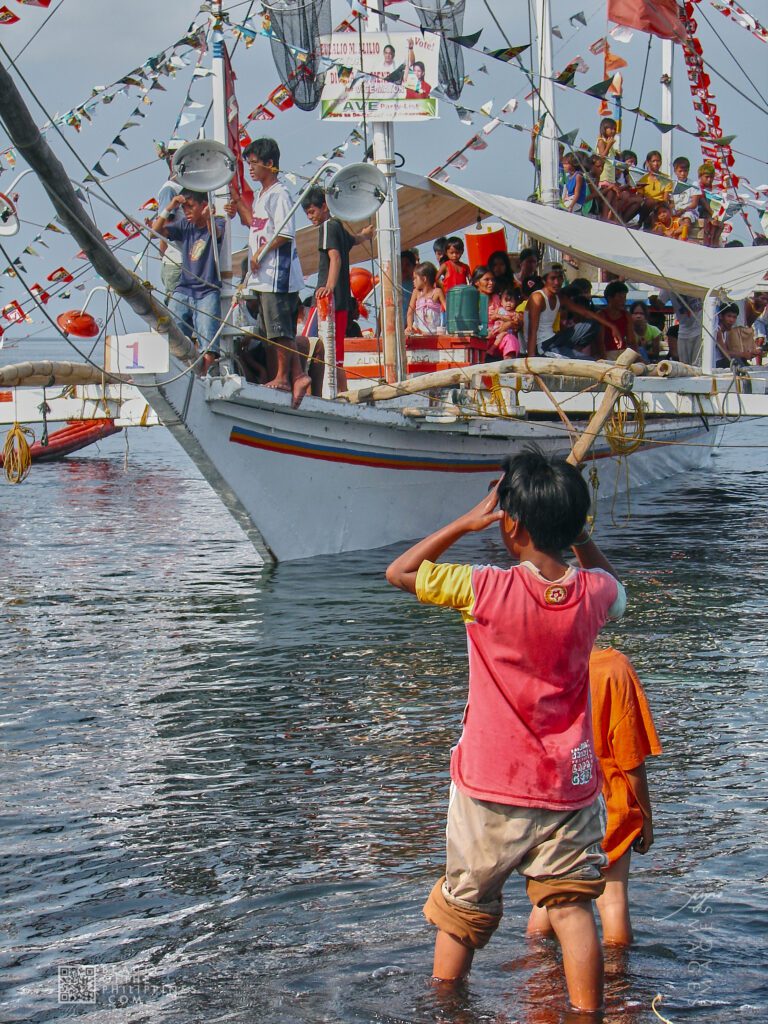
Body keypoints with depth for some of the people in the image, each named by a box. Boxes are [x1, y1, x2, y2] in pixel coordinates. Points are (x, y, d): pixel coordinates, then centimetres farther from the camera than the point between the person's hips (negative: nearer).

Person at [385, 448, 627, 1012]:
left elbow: (399, 571, -5)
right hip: (570, 786, 2)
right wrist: (576, 530, 11)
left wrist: (466, 523, -5)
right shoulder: (594, 592, -7)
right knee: (572, 906, 6)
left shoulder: (488, 590, -18)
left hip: (492, 787, -2)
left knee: (463, 914, 14)